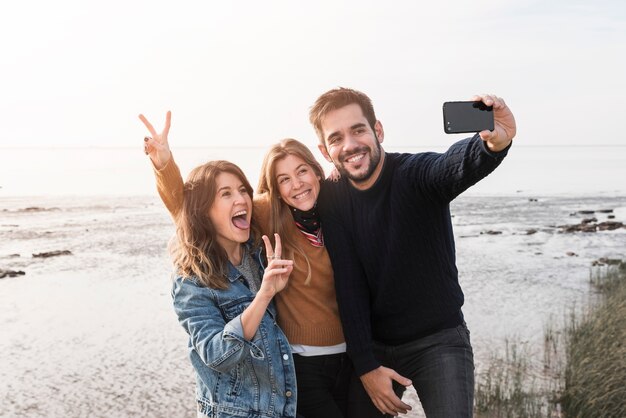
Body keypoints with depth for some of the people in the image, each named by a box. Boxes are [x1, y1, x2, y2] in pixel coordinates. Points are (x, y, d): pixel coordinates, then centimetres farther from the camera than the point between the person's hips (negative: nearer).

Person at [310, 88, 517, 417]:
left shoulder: (415, 173, -15)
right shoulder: (331, 200, -5)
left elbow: (457, 166, -40)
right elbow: (349, 288, -7)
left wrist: (494, 144, -62)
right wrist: (366, 367, -12)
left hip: (439, 341, -3)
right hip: (373, 346, 4)